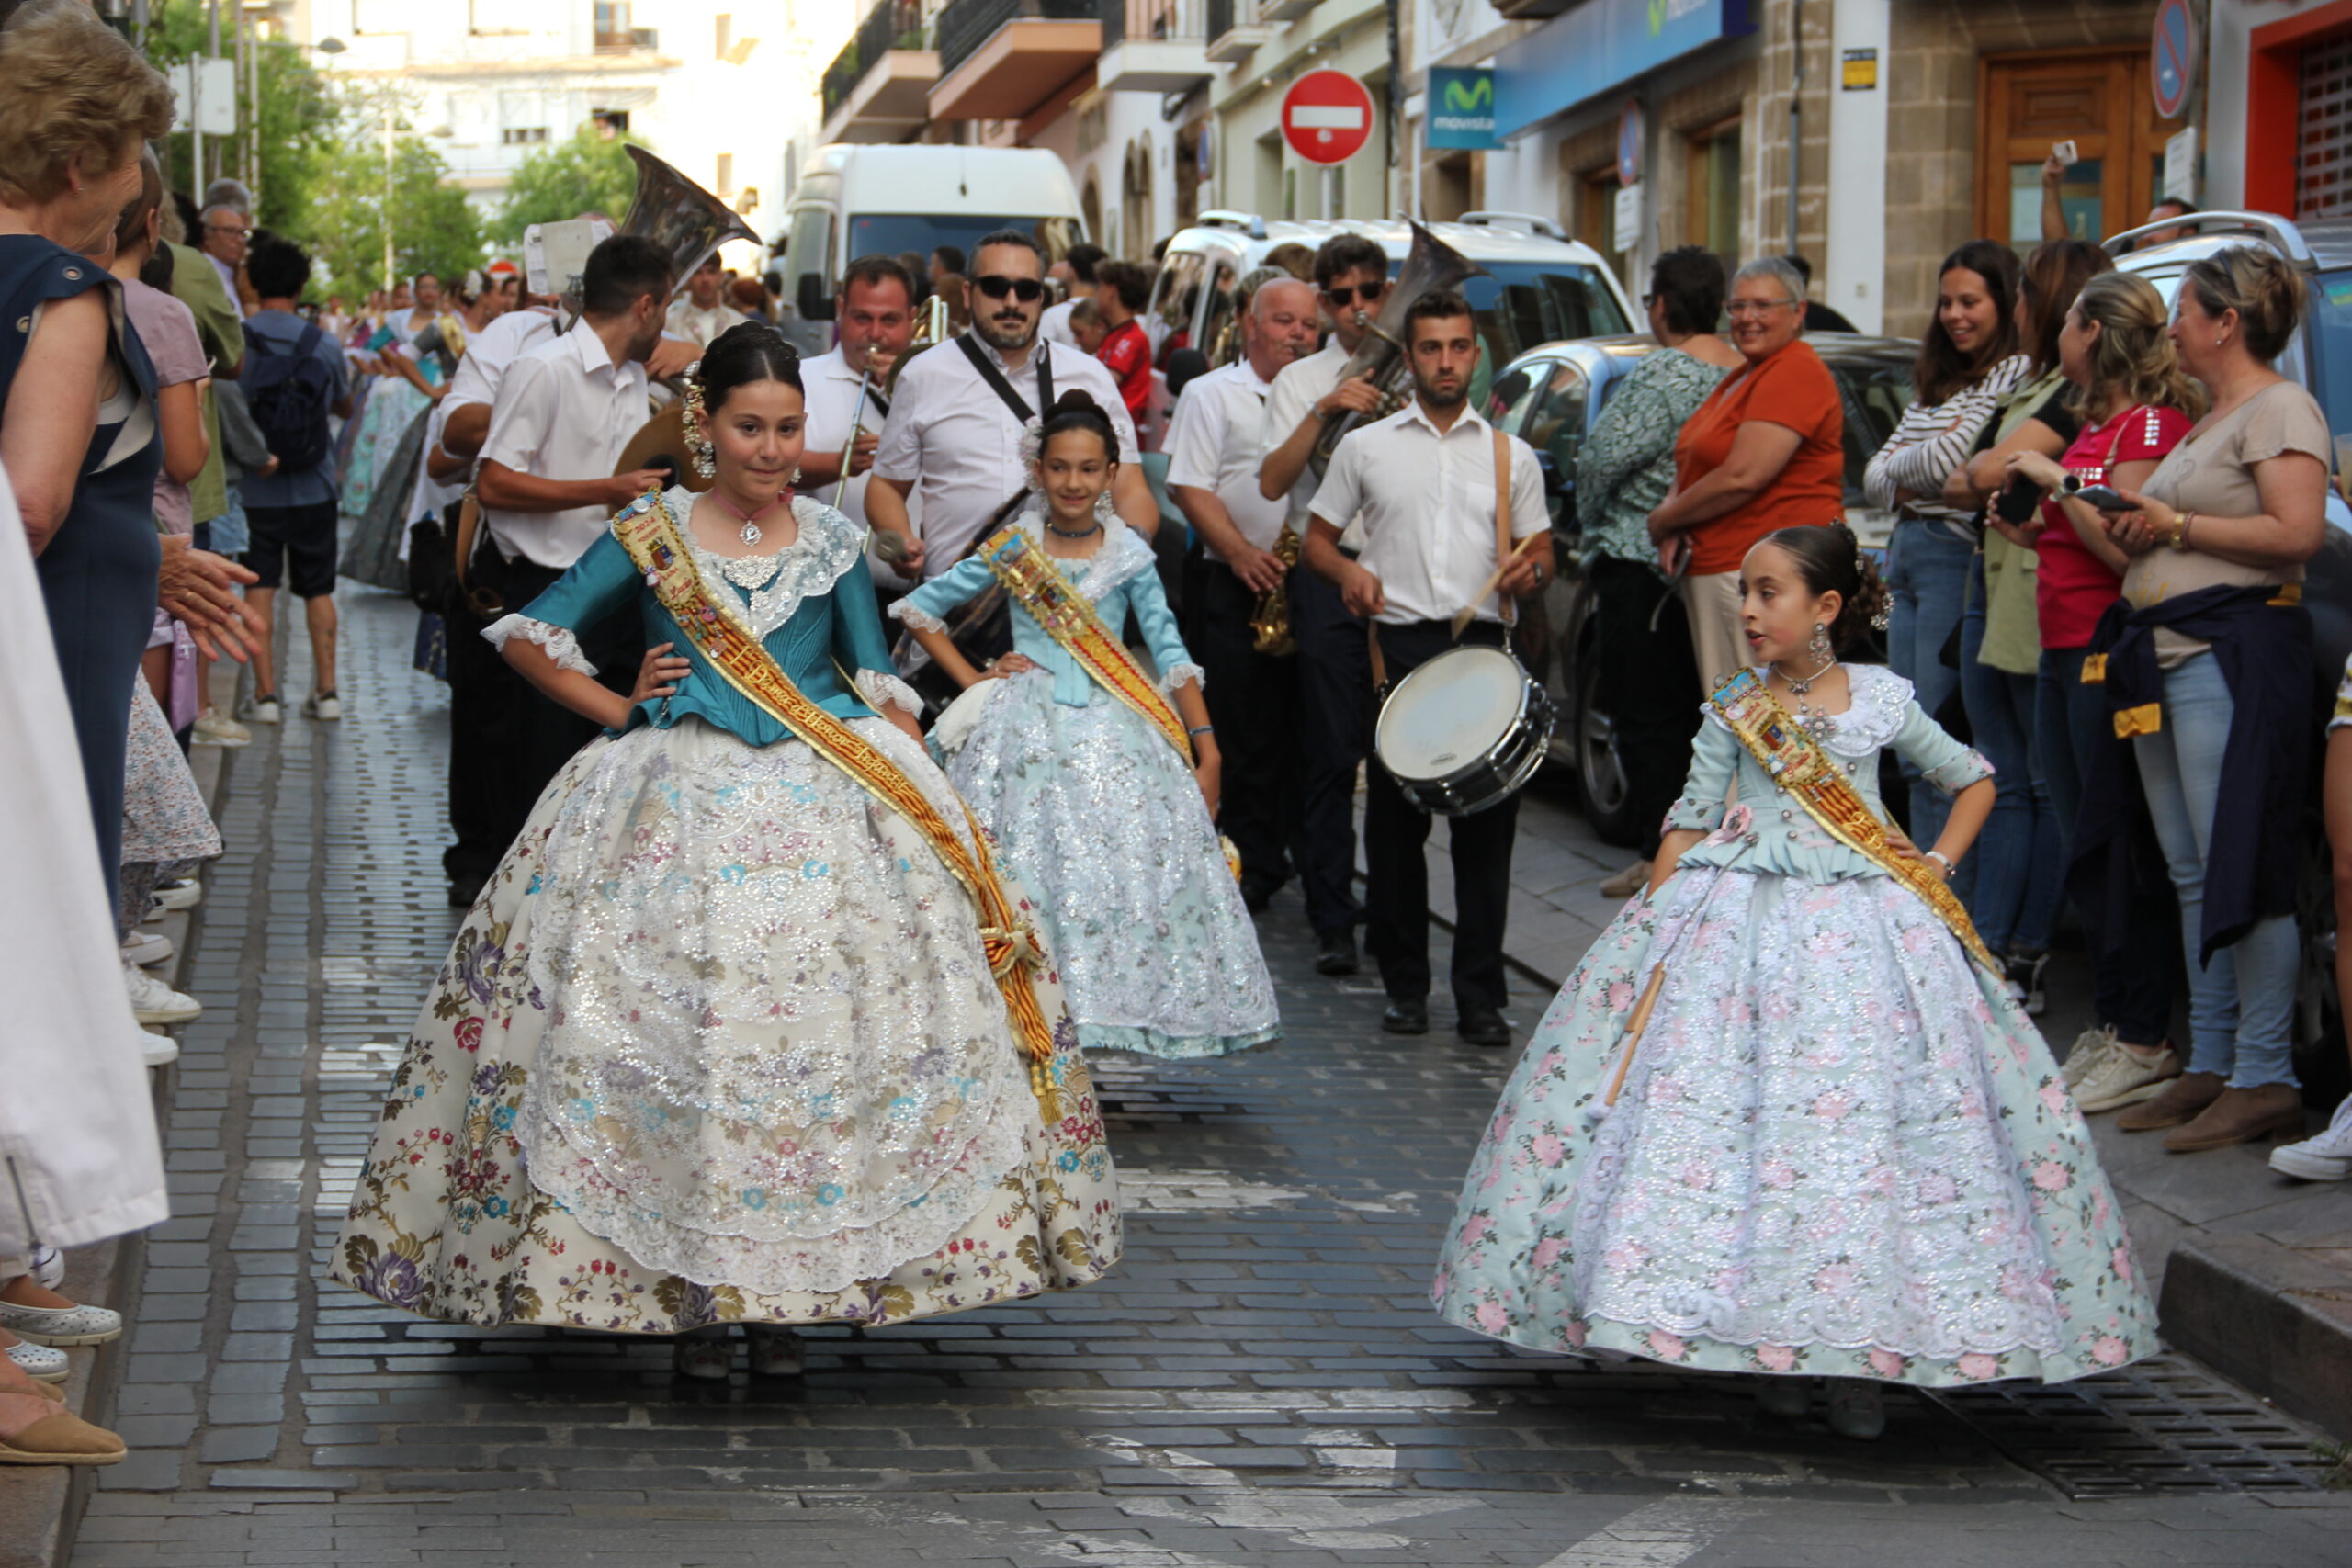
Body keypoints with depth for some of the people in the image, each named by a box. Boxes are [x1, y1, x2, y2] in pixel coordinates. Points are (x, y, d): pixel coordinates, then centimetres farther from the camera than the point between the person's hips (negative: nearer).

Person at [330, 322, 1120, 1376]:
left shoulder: (834, 540, 10)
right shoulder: (649, 532, 5)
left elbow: (881, 686, 11)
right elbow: (528, 635, 7)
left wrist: (924, 799, -1)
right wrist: (618, 711, 0)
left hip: (828, 809, 1)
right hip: (680, 807, -1)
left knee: (819, 1034, -7)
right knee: (671, 1028, -9)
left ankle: (784, 1295, 3)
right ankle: (688, 1292, 2)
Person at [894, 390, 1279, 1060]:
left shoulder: (1131, 555, 5)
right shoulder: (1011, 551, 4)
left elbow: (1172, 655, 3)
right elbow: (917, 610, 10)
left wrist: (1208, 752, -2)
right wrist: (973, 680, 3)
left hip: (1114, 731, 1)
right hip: (1029, 733, -1)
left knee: (1124, 872, -8)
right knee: (1030, 873, -6)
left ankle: (1103, 1009, 0)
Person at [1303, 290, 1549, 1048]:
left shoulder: (1511, 456, 14)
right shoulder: (1365, 446, 11)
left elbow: (1540, 552, 16)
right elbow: (1317, 537, 14)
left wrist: (1531, 572, -7)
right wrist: (1347, 572, -8)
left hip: (1483, 645, 0)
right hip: (1396, 647, 0)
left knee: (1487, 821, -3)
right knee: (1394, 821, 3)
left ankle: (1480, 994, 3)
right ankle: (1405, 985, 14)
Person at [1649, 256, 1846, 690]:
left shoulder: (1795, 373, -10)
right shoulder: (1738, 379, 22)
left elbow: (1743, 476, -19)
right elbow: (1693, 465, 24)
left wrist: (1661, 522, -6)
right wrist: (1674, 518, 1)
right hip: (1710, 569, 10)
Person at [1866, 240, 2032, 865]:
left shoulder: (2016, 373, -8)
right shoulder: (1934, 383, 21)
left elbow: (1948, 461, -15)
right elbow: (1874, 476, 18)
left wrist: (1899, 467, 4)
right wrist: (1900, 484, -4)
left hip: (1955, 558, -9)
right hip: (1907, 556, 9)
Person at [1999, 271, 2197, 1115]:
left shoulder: (2152, 424, -10)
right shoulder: (2096, 425, 19)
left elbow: (2126, 547, -20)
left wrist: (2060, 481, -13)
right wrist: (2031, 521, 9)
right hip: (2063, 653, 10)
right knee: (2081, 853, 12)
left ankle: (2143, 1044, -4)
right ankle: (2106, 1028, 19)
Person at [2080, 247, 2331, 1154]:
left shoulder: (2279, 408, -6)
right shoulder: (2208, 422, 24)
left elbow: (2298, 534, -18)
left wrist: (2176, 524, -11)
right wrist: (2135, 527, 9)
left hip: (2233, 653, -10)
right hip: (2165, 654, 10)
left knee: (2243, 871, -10)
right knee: (2192, 875, 9)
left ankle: (2264, 1078, -8)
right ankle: (2208, 1067, 13)